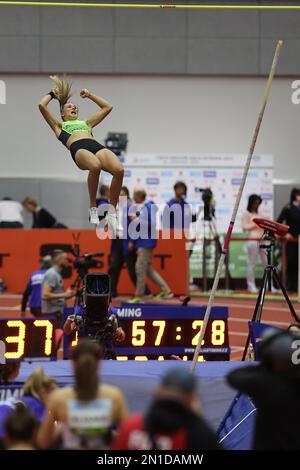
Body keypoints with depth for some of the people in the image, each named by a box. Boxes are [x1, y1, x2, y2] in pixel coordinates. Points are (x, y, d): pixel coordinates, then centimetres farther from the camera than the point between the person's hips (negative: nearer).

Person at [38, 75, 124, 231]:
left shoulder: (86, 122, 43)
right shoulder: (59, 125, 33)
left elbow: (107, 107, 51)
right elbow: (42, 105, 24)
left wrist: (89, 95, 55)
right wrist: (52, 94, 42)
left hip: (97, 146, 4)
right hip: (78, 148, -4)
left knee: (118, 169, -32)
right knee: (95, 166, -42)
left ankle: (111, 212, -21)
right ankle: (92, 208, -25)